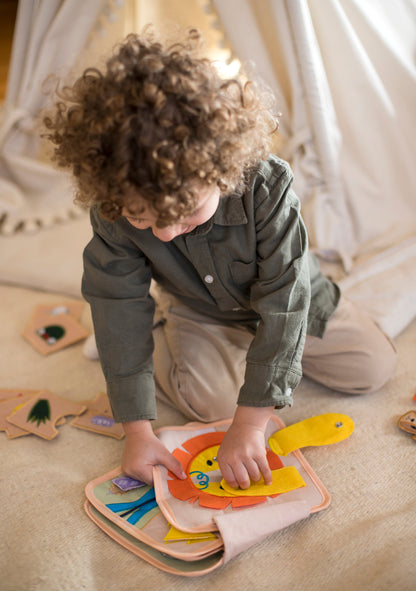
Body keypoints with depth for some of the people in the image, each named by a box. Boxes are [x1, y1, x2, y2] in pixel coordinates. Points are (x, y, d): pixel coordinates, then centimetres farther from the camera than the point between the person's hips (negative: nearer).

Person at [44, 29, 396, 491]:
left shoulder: (266, 189, -38)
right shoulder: (114, 209, -30)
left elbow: (283, 302, -35)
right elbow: (119, 309, -24)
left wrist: (250, 422, -35)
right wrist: (137, 430, -26)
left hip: (285, 299, 1)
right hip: (201, 311, 0)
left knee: (373, 367, 0)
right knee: (208, 398, -23)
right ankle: (159, 326, 7)